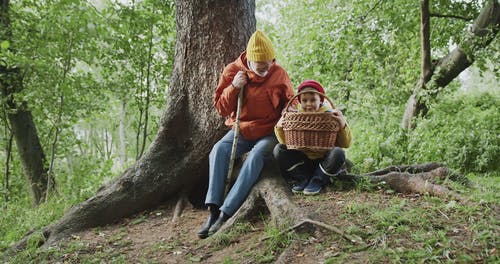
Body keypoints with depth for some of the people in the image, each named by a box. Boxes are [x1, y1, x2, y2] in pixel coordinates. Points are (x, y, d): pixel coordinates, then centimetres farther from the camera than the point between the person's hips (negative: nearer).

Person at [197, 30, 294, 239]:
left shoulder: (279, 74, -2)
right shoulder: (233, 71, -1)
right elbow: (221, 108, 1)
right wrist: (233, 87, -16)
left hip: (269, 133, -1)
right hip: (241, 130, 2)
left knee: (256, 155, -33)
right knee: (219, 149, -29)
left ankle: (225, 213, -37)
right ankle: (213, 211, -35)